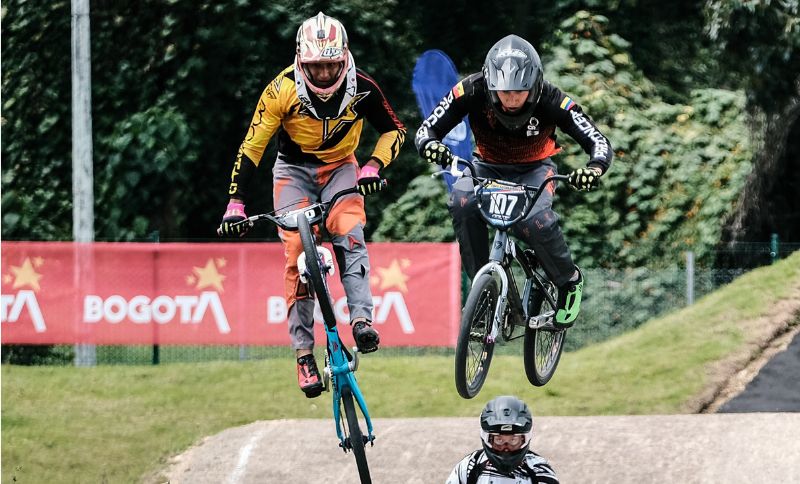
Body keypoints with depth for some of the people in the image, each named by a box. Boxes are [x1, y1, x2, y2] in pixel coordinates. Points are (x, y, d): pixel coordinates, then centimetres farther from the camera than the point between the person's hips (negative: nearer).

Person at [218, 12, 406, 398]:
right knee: (297, 254, -14)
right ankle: (304, 354, -13)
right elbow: (252, 147, -21)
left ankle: (361, 320, -32)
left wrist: (373, 167, -22)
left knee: (349, 236, -26)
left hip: (341, 167, 1)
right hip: (294, 170, -1)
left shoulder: (361, 89, -21)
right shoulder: (283, 90, -26)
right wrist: (235, 205, -26)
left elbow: (394, 131, -5)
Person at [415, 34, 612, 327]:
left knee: (535, 221, -33)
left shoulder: (550, 101, -28)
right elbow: (426, 130, -21)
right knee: (463, 201, -34)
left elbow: (599, 143, -26)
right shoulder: (472, 91, -26)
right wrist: (430, 145, -46)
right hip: (488, 166, 1)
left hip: (534, 169, -1)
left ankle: (569, 281, -3)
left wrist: (594, 168, -49)